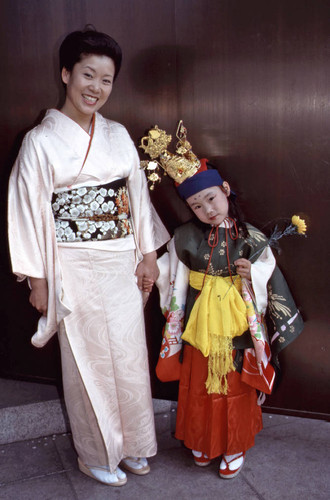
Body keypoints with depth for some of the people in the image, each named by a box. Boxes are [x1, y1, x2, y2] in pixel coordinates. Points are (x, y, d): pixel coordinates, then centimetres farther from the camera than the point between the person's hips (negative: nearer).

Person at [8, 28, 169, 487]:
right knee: (88, 361, 9)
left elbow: (137, 194, 10)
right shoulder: (41, 141, -8)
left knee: (130, 355, 13)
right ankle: (98, 454, 31)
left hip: (123, 264, 5)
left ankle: (130, 444, 35)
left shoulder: (118, 136, 6)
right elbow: (29, 210, -7)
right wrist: (37, 278, -8)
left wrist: (148, 253, 7)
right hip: (75, 272, -4)